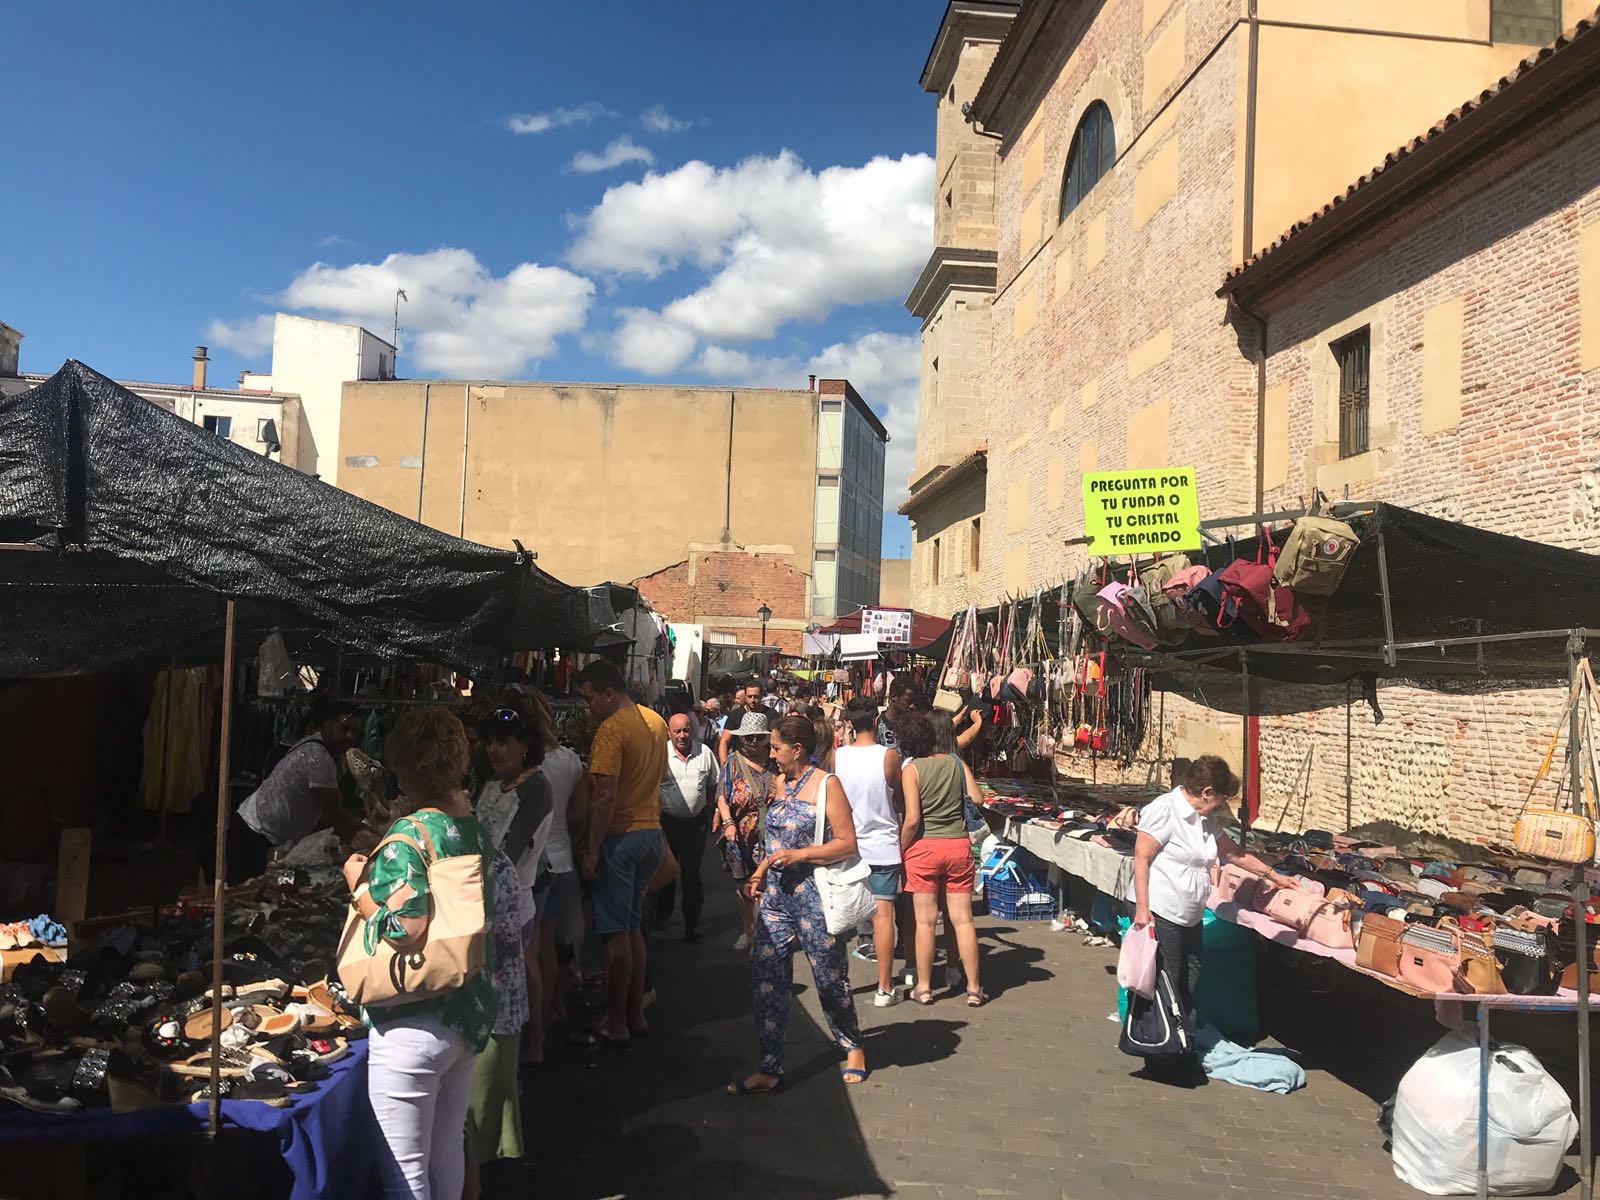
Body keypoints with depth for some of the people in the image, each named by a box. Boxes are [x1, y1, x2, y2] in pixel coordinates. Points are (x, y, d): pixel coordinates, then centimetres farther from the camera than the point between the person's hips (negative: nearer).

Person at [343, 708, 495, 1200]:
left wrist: (359, 882, -12)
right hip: (469, 1018, 8)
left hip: (413, 1026, -8)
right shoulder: (477, 828, 4)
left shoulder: (409, 834, -19)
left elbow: (403, 930, -27)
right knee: (447, 1155, 23)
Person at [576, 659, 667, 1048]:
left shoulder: (611, 729, -17)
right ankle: (635, 1014, 24)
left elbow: (605, 796, -22)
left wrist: (592, 850, -19)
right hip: (652, 833, 8)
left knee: (615, 933, 0)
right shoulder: (656, 722, 10)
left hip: (620, 837, -8)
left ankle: (615, 1025, 7)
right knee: (633, 927, 17)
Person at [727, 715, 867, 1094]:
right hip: (776, 893, 7)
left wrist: (798, 855, -20)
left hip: (813, 895, -7)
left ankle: (852, 1046, 31)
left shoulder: (826, 785, -9)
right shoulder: (781, 782, 12)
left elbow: (847, 843, -13)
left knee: (829, 977, 7)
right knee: (768, 978, 1)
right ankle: (770, 1069, 8)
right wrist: (760, 872, 9)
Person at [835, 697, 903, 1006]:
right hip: (883, 844, -2)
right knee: (883, 914, 1)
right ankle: (884, 988, 5)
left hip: (847, 844, 2)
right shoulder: (889, 756, -11)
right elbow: (901, 803, 0)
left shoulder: (837, 756, -6)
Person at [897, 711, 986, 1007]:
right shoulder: (956, 763, 2)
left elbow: (912, 819, -15)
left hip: (924, 848, -3)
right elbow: (977, 798, 2)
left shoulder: (910, 769, -8)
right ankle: (974, 988, 13)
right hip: (958, 846, 3)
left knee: (925, 921, 6)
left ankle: (924, 988, 14)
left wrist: (901, 850, -2)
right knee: (963, 920, 8)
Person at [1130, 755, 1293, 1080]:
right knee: (1166, 986, -4)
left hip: (1190, 916, 9)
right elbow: (1141, 858, -18)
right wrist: (1141, 908, -22)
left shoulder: (1206, 819, 13)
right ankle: (1159, 1059, 8)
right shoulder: (1164, 809, -15)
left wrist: (1273, 875, 32)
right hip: (1160, 913, -9)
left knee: (1190, 986, 12)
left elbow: (1234, 853, 27)